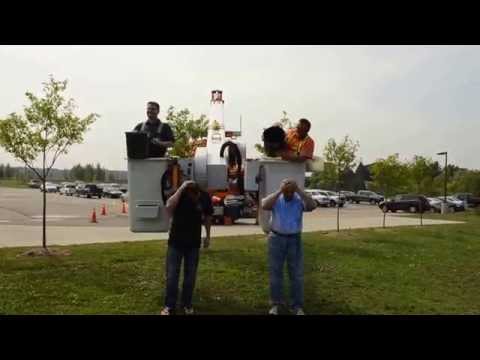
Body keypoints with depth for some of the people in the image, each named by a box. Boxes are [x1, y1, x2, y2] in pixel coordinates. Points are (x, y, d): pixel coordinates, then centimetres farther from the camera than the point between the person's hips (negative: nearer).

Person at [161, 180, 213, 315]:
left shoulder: (205, 197, -8)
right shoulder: (180, 194, -14)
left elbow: (207, 217, 7)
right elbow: (169, 206, -36)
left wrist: (208, 236, 11)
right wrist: (181, 188, -34)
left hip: (194, 243, 2)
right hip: (175, 242, -2)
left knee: (190, 276, 10)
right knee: (172, 275, 3)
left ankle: (187, 304, 25)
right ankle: (169, 306, 16)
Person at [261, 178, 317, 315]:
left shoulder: (300, 200, -4)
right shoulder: (275, 200, -5)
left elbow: (313, 205, -23)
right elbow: (264, 205, -25)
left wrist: (299, 190, -24)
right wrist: (279, 191, -26)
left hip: (295, 239, 0)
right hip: (276, 238, 0)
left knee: (297, 274, 5)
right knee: (275, 272, 8)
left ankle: (298, 306, 17)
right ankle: (275, 304, 21)